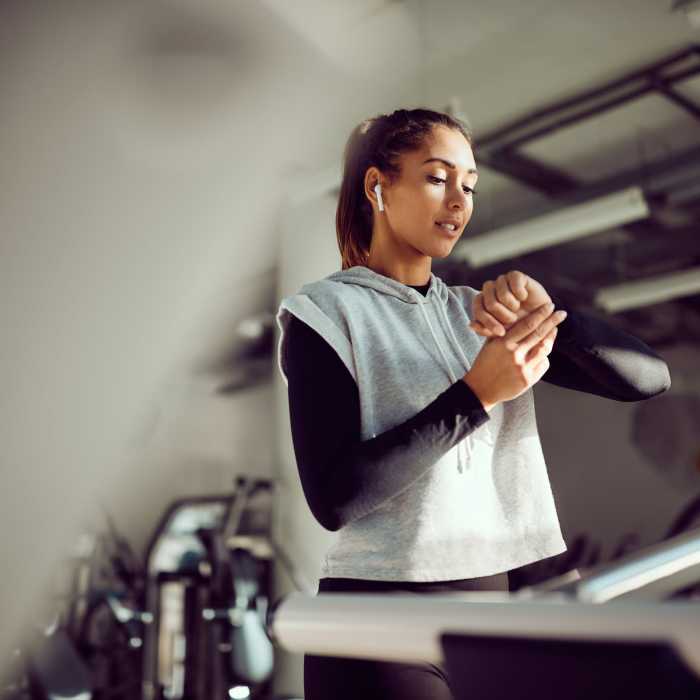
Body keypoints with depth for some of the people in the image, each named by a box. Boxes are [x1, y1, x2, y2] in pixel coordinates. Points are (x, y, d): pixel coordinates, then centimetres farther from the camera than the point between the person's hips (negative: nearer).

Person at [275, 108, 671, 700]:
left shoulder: (476, 312, 7)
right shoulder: (324, 312, -6)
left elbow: (648, 378, 1)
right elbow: (333, 497, -17)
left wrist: (547, 312, -16)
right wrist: (476, 395, -20)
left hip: (490, 603, 5)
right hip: (379, 626, -5)